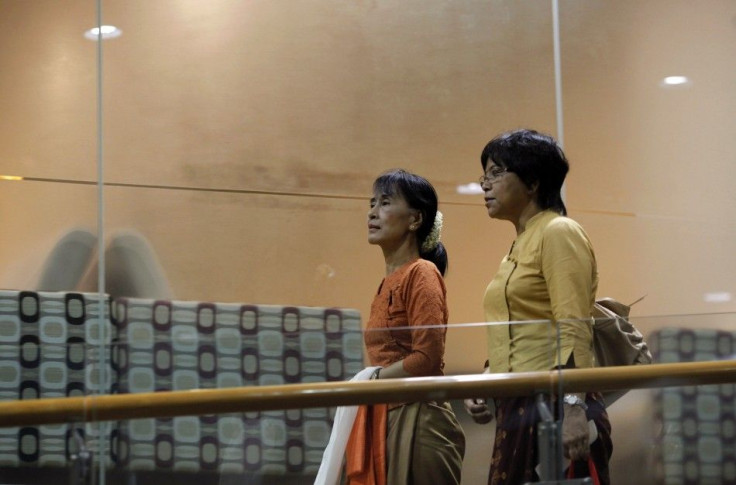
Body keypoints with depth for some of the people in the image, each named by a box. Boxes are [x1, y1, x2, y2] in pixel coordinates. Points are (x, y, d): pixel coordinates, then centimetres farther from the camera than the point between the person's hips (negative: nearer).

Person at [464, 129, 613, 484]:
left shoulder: (558, 233, -7)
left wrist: (573, 408, -25)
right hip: (517, 411, 9)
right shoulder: (520, 245, 20)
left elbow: (574, 331, -17)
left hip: (556, 409, -9)